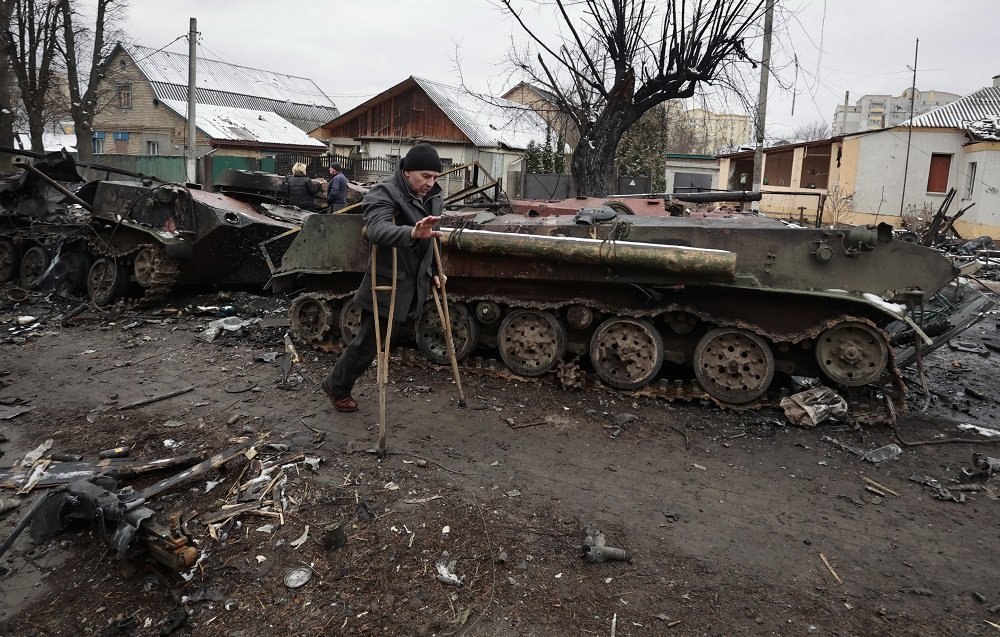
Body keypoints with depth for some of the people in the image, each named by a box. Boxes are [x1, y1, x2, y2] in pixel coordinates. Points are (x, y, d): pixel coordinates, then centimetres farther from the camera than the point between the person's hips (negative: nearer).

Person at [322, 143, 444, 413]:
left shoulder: (433, 199, 7)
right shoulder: (384, 194, -18)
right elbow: (377, 230, -39)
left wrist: (433, 272, 17)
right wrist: (412, 232, -56)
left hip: (412, 286, 8)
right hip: (385, 285, -8)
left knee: (372, 341, 20)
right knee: (367, 343, 4)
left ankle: (341, 384, 41)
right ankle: (336, 387, 29)